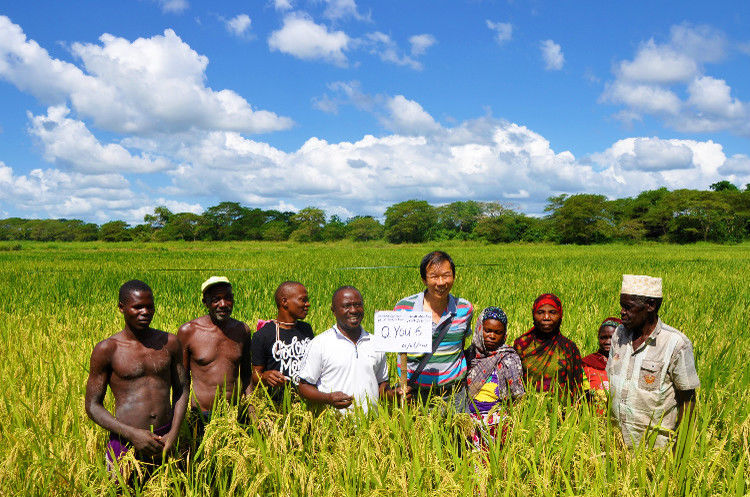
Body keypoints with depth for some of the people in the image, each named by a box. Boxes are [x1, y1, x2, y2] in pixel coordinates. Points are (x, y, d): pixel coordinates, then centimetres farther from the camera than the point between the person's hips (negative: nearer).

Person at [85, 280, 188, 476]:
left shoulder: (169, 343, 7)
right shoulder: (107, 349, -3)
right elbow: (92, 406, -2)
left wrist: (174, 432, -3)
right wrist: (132, 434, -14)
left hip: (164, 441, 3)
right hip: (125, 443, -3)